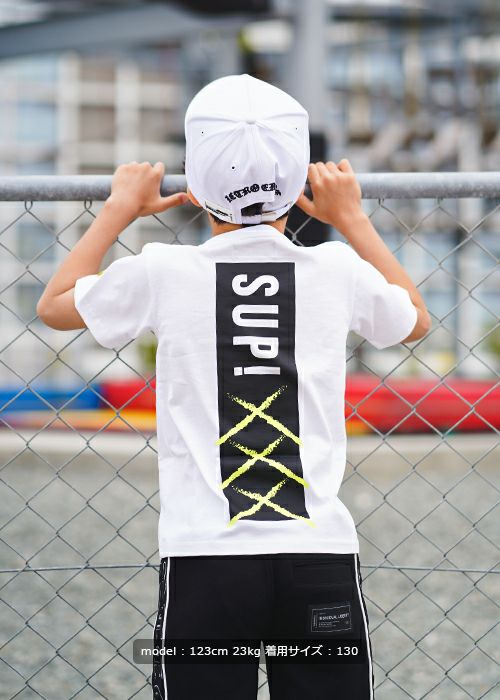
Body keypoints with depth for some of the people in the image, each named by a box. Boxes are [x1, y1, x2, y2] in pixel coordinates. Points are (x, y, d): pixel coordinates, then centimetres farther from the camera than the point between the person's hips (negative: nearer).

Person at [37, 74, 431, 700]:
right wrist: (351, 219, 33)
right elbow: (416, 320, 26)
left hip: (204, 560, -1)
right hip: (322, 559, 1)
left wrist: (120, 209, 30)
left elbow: (55, 305, 19)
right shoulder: (338, 272, 1)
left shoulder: (163, 272, -2)